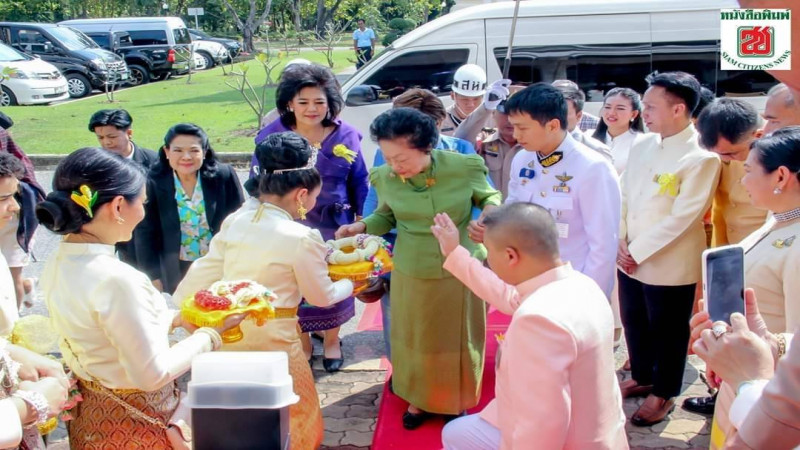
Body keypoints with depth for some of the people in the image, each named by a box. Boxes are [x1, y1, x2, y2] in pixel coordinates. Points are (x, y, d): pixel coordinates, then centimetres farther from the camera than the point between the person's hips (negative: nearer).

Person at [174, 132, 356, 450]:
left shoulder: (235, 221, 0)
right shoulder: (303, 238, -16)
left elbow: (204, 274, 3)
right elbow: (322, 296, -3)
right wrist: (350, 284, 16)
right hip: (271, 340, -6)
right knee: (291, 417, 16)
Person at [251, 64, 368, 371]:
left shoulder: (345, 135, -5)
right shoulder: (272, 136, -7)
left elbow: (359, 182, 4)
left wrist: (362, 220, 3)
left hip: (334, 228, 1)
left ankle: (331, 341, 39)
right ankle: (302, 344, 33)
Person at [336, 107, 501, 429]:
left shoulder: (463, 168, -20)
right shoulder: (385, 178, -14)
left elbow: (489, 196, 0)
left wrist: (490, 209, -22)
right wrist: (362, 226, -14)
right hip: (412, 274, 1)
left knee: (457, 339, 17)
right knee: (417, 339, 18)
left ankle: (457, 400, 42)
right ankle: (419, 399, 43)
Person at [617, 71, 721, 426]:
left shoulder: (702, 158, -17)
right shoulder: (641, 146, 4)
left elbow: (682, 218, -19)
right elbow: (623, 197, 8)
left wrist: (637, 251, -15)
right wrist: (620, 243, -4)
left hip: (669, 266, -6)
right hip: (630, 260, 6)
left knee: (667, 333, 10)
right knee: (634, 324, 20)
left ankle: (663, 394, 29)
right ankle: (641, 378, 42)